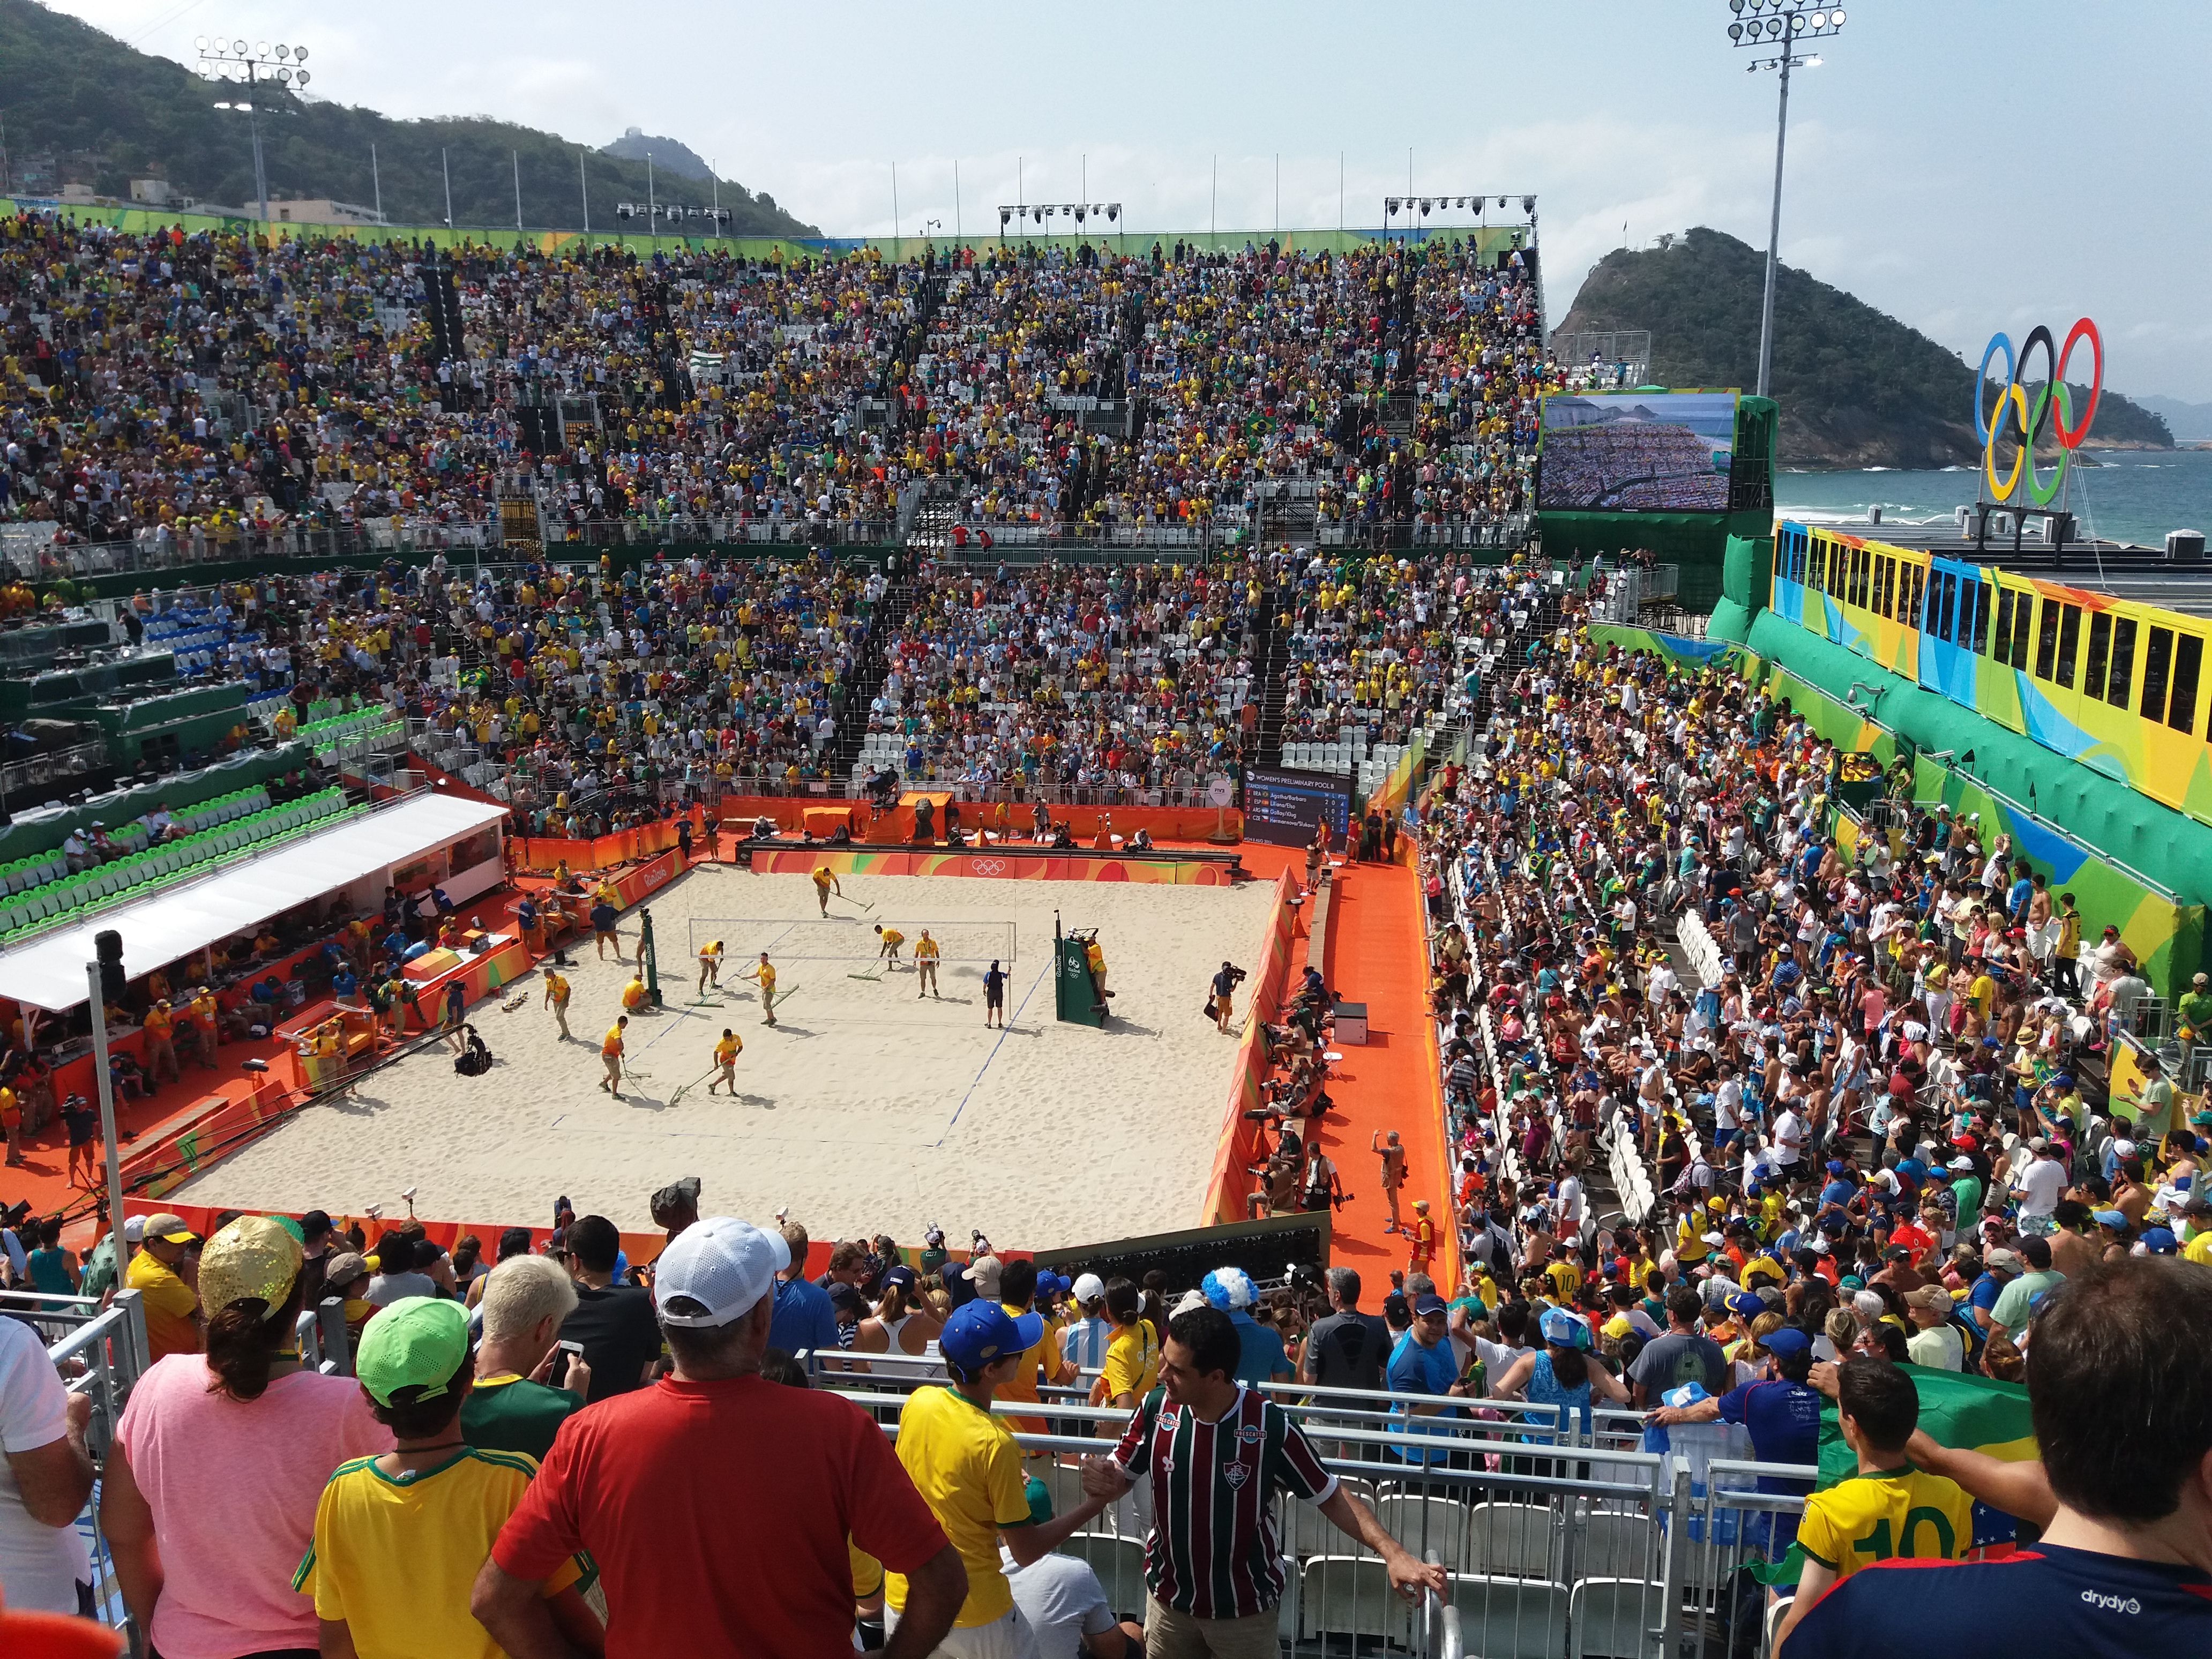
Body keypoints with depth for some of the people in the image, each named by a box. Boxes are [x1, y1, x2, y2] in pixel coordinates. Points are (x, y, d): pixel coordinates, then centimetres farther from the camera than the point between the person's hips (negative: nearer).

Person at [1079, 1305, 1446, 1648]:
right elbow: (1120, 1477, 1)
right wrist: (1101, 1481, -23)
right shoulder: (1156, 1409, -14)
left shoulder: (1271, 1426, -23)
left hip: (1245, 1608, -2)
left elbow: (1331, 1497, -13)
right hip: (1168, 1598, 3)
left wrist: (1391, 1552, -25)